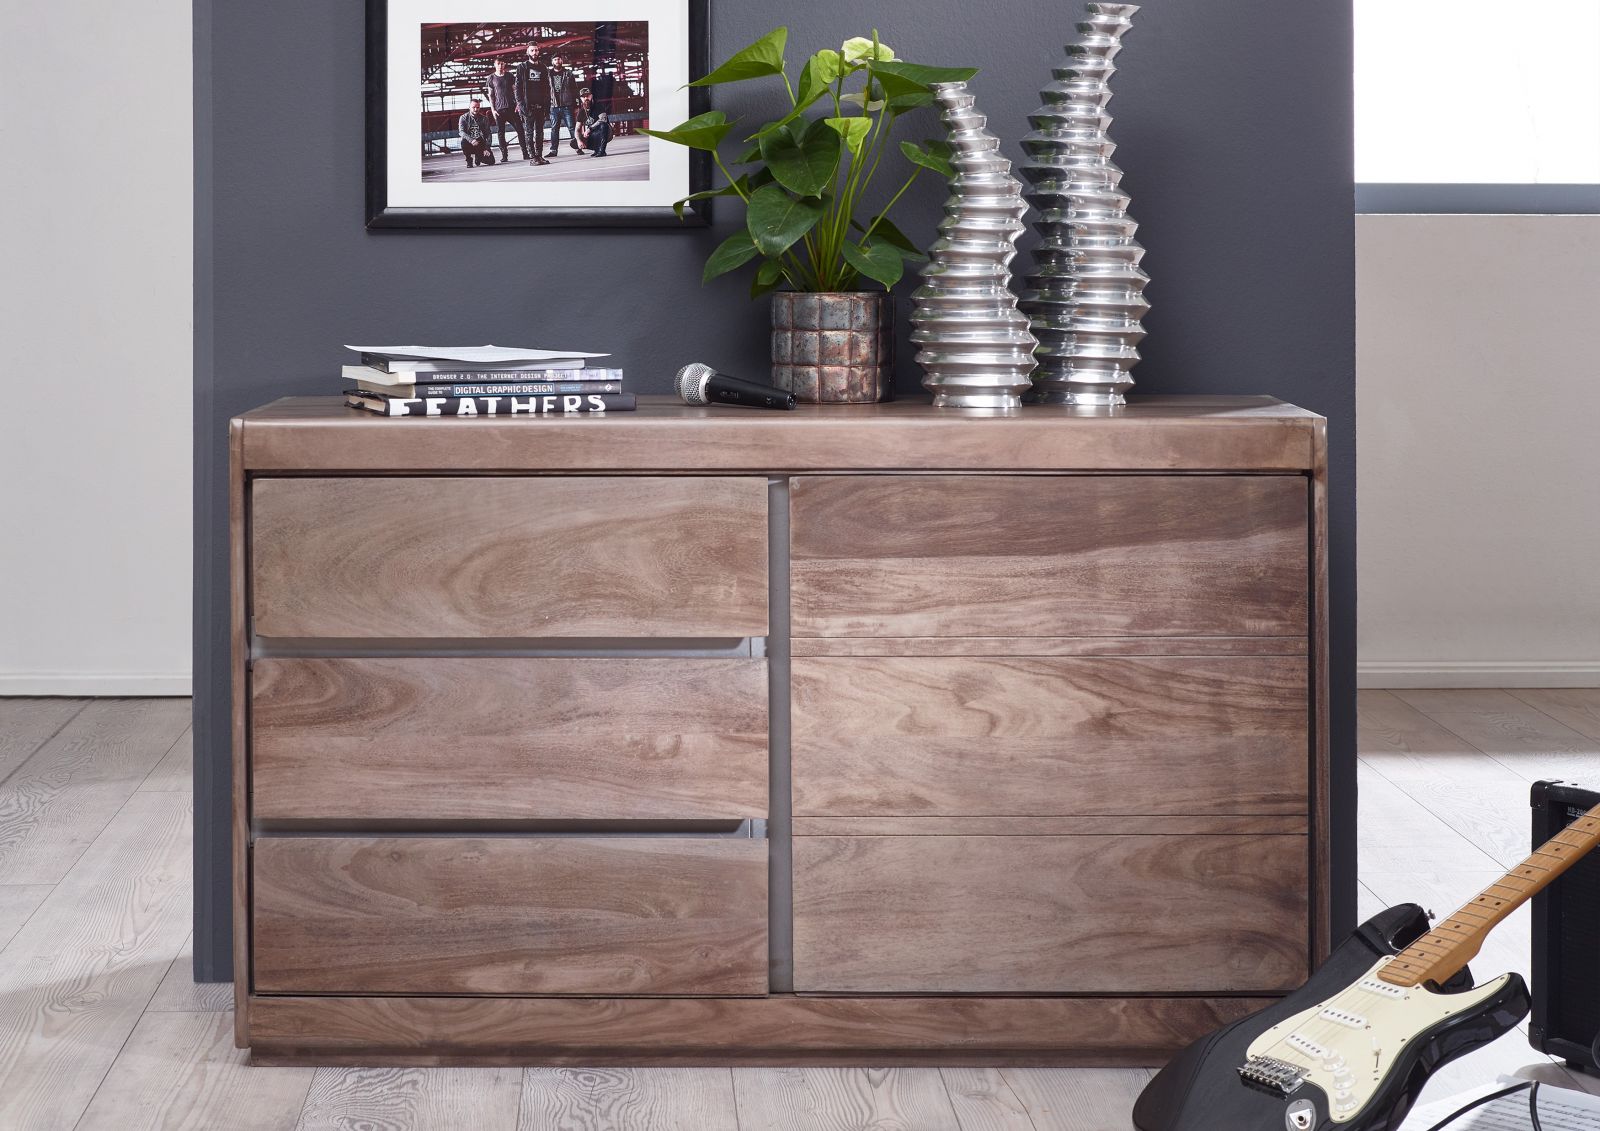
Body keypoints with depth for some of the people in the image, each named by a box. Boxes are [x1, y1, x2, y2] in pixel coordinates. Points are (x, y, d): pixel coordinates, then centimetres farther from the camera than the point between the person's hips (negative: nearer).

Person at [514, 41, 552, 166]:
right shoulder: (522, 67, 2)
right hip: (528, 105, -4)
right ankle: (533, 157, -6)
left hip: (540, 105, 4)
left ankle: (539, 155, 11)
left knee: (539, 132, 6)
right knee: (529, 132, -5)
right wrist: (521, 104, -13)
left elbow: (547, 88, 14)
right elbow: (517, 87, -3)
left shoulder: (543, 68, 13)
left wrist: (547, 106, 6)